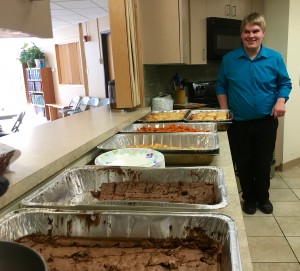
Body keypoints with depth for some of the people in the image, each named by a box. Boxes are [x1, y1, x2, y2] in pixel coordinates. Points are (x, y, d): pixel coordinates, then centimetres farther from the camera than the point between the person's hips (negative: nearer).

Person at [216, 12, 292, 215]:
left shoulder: (275, 58, -2)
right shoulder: (229, 59, -2)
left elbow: (285, 83, 6)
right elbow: (221, 87, 6)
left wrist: (281, 101, -13)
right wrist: (224, 111, -3)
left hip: (266, 122, 0)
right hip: (238, 123, 0)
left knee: (264, 163, 11)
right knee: (243, 163, 10)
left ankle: (263, 198, 33)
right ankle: (249, 198, 30)